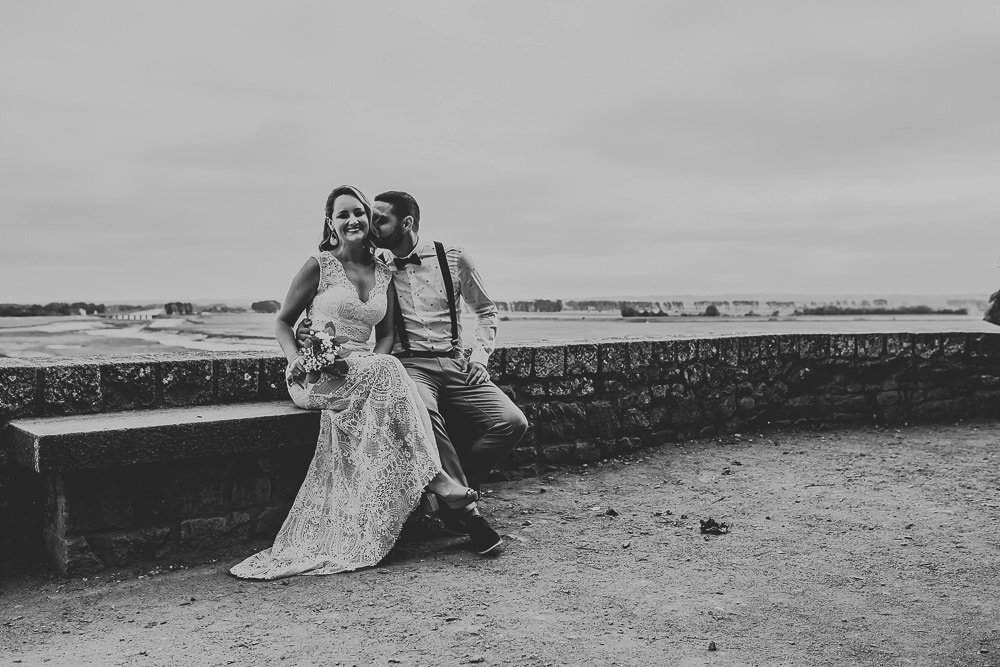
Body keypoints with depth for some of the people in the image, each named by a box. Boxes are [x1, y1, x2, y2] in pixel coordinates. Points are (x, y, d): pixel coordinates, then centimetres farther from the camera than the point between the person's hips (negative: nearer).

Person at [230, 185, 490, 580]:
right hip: (317, 376, -4)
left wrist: (374, 360, -6)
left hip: (364, 370, 4)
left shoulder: (383, 274, 13)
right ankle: (432, 477, -35)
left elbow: (385, 334, 17)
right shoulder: (320, 266, 1)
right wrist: (296, 359, -13)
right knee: (386, 372, -32)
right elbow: (283, 322, 6)